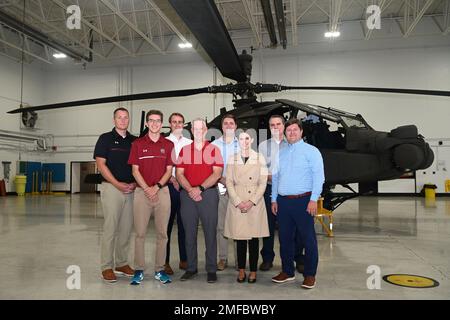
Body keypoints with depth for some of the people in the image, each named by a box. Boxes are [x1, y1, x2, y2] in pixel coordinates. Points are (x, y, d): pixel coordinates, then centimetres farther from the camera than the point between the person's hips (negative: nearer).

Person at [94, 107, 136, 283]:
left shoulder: (134, 141, 12)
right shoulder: (105, 138, 1)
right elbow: (101, 164, -6)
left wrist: (135, 183, -2)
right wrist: (118, 184, -13)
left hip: (131, 188, 4)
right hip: (111, 187, -4)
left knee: (126, 228, 8)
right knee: (110, 228, -5)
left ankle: (122, 263, 20)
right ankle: (106, 267, 5)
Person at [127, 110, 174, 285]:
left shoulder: (168, 145, 8)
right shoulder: (137, 144, 6)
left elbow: (169, 170, 4)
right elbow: (135, 170, 2)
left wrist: (157, 187, -10)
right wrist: (147, 188, -10)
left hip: (162, 191, 1)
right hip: (142, 191, -1)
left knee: (162, 233, 4)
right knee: (140, 233, 1)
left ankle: (159, 270, 14)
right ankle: (139, 270, 10)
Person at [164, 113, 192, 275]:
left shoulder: (190, 143, 13)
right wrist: (171, 178, -13)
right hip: (169, 186, -2)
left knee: (184, 225, 8)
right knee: (167, 225, 1)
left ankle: (184, 260, 17)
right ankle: (165, 262, 8)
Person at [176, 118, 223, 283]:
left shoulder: (214, 149, 7)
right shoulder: (184, 150, 13)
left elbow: (217, 173, -3)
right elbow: (179, 173, 5)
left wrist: (200, 188, -13)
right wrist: (190, 189, -10)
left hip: (208, 193, -2)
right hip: (187, 194, 2)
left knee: (210, 232, -1)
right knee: (189, 232, 6)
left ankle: (211, 269, 7)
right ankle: (191, 268, 16)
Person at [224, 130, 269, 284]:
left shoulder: (260, 158, 4)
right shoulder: (232, 158, 7)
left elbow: (263, 183, 0)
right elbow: (229, 182, 3)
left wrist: (252, 201, -11)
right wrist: (238, 202, -9)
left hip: (255, 203, -1)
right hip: (237, 203, 1)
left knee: (254, 239, 4)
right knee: (240, 238, 4)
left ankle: (253, 271, 15)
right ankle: (241, 270, 16)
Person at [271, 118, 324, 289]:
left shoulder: (311, 151, -2)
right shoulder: (281, 153, 15)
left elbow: (319, 177, -9)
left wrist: (313, 200, -16)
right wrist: (274, 200, 12)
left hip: (303, 201, -5)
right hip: (283, 202, 6)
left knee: (308, 239, 1)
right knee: (285, 238, 12)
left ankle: (310, 275, 13)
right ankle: (287, 272, 25)